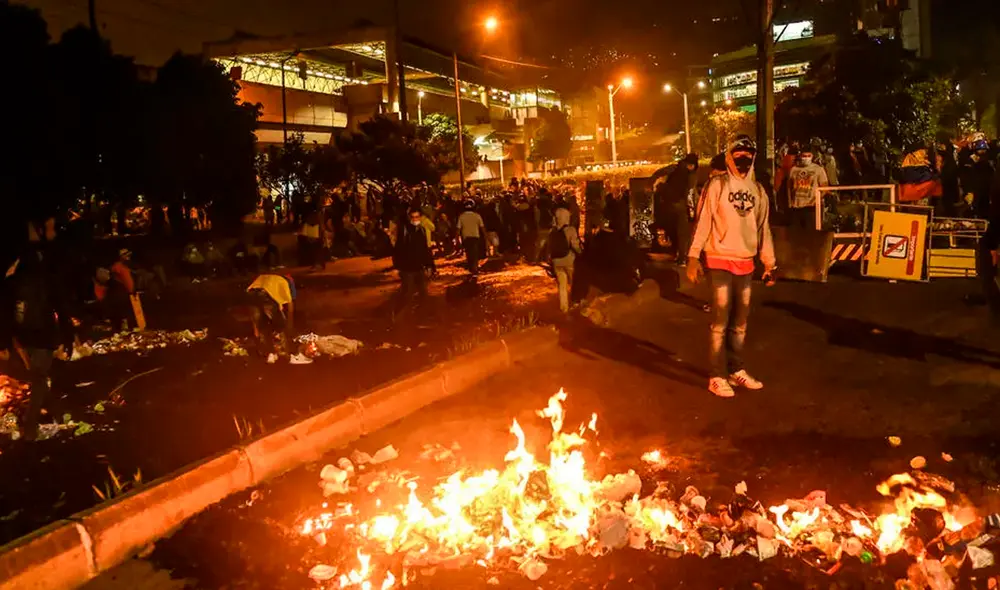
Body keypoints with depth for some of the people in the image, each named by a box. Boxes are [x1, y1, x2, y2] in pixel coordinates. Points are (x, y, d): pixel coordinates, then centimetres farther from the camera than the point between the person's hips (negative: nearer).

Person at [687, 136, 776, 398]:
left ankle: (736, 370, 24)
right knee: (721, 320, -3)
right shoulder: (717, 185, -6)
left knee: (740, 321, 12)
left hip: (745, 262, 5)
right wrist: (693, 257, -16)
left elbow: (763, 227, 15)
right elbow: (702, 221, -10)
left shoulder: (758, 189, 11)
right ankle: (718, 377, 4)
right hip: (720, 260, -5)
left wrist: (769, 262, 16)